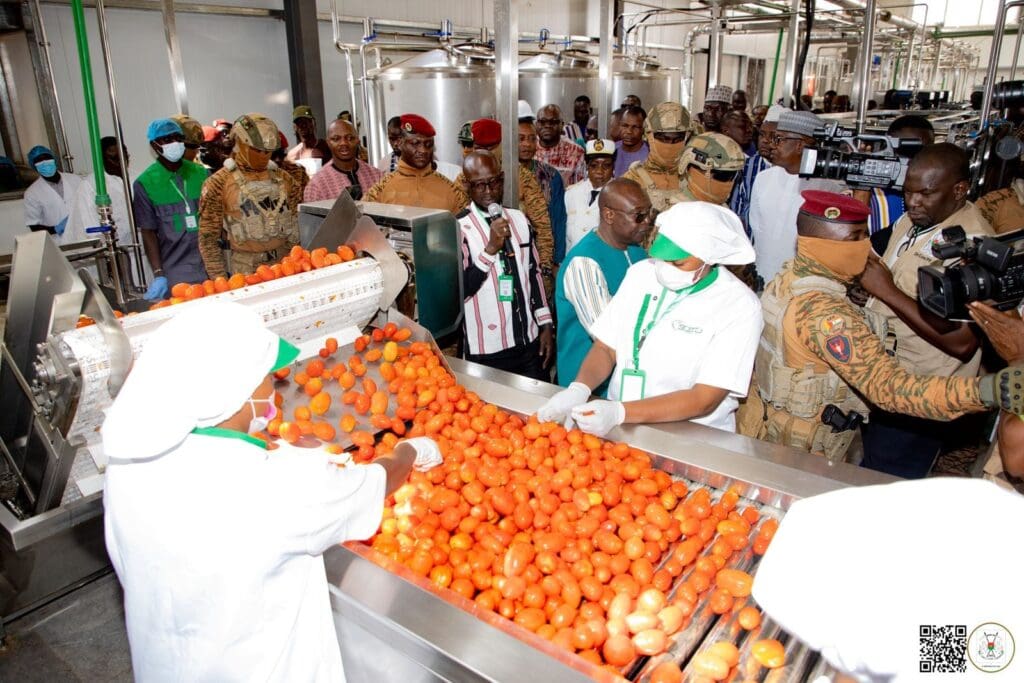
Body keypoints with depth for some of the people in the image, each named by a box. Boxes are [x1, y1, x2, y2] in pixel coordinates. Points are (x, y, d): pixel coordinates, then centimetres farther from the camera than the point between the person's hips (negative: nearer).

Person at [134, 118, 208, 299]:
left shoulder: (200, 173, 6)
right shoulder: (145, 183, -3)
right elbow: (148, 232, -2)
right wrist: (158, 274, -9)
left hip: (210, 266, 3)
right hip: (175, 274, -3)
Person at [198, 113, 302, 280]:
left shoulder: (283, 178, 8)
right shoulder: (219, 183, -4)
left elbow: (299, 225, 13)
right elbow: (208, 238, -3)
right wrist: (221, 281, -7)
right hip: (245, 271, -3)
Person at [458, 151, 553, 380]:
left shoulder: (519, 219, 6)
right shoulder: (459, 228, -11)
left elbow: (534, 273, 12)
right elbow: (458, 290, -15)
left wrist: (545, 326, 10)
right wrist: (490, 248, -24)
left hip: (530, 343, 5)